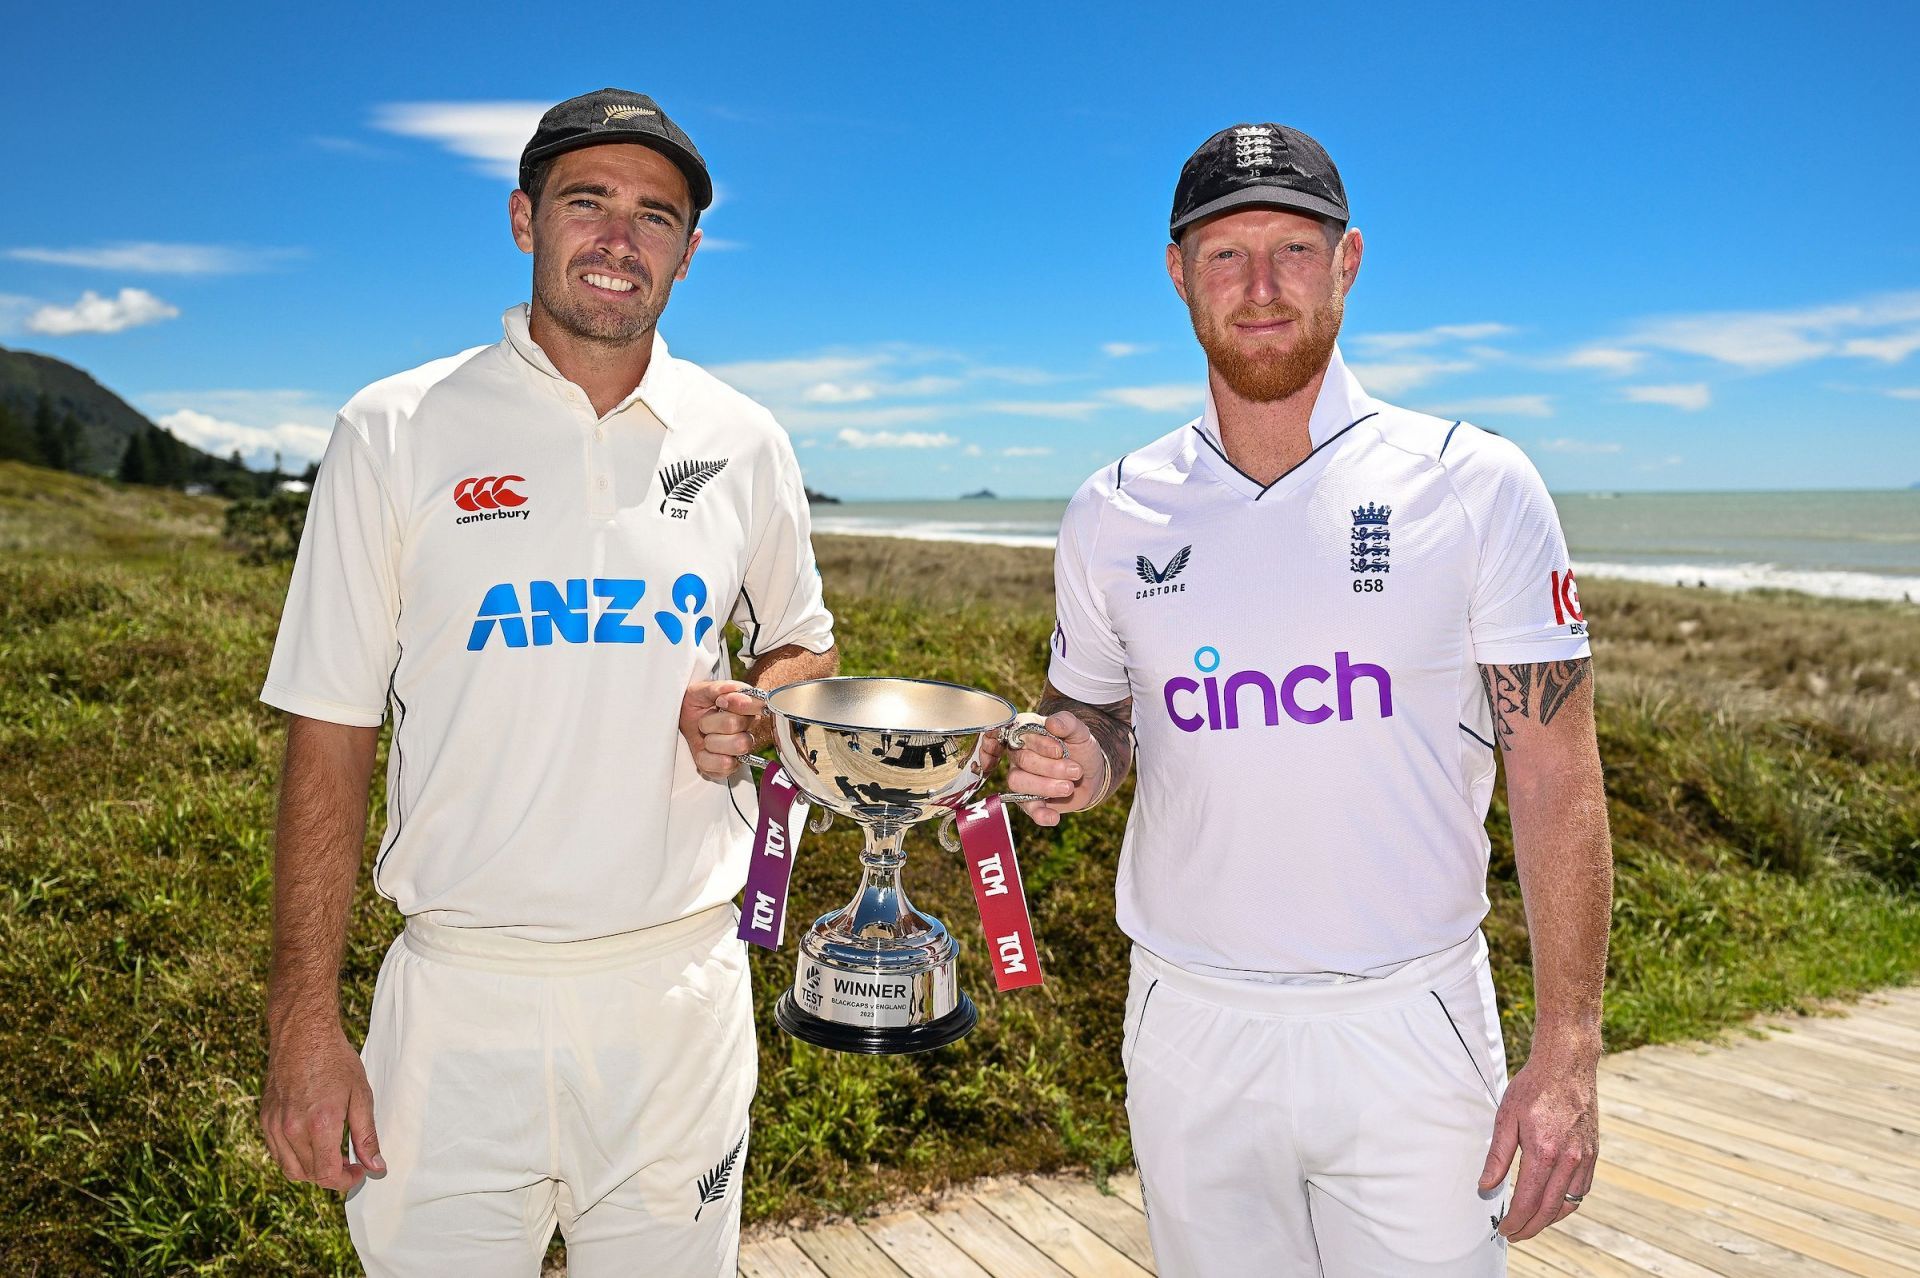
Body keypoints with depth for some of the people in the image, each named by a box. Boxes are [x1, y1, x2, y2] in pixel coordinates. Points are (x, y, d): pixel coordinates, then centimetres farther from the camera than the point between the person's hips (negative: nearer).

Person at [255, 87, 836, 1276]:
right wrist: (305, 1022, -7)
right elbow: (332, 734, -3)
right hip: (461, 997, -1)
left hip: (681, 987, 2)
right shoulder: (397, 431, -3)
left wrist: (752, 714, -7)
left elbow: (805, 648, 17)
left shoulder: (743, 443, 3)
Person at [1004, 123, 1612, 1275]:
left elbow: (1558, 785, -6)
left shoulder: (1476, 487, -6)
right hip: (1190, 1035, 2)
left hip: (1412, 1032, -2)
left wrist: (1568, 1054, -12)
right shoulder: (1113, 512, 1)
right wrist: (1072, 763, -11)